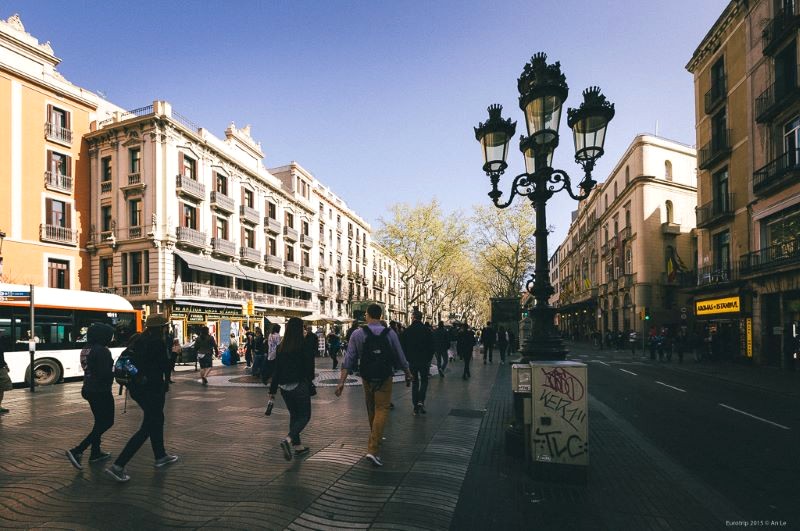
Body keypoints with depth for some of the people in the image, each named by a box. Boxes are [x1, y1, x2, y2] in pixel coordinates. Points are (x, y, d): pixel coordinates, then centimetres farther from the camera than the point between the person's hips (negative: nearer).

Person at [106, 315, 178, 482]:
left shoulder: (136, 339, 6)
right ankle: (118, 466, -6)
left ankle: (160, 456, 33)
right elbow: (165, 366, -13)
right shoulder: (158, 342, -16)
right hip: (152, 388, -9)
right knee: (147, 428, -1)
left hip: (136, 387, 9)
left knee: (157, 419, 22)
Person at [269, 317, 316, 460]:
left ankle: (297, 446, 22)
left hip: (284, 388, 6)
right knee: (304, 416, 5)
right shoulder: (304, 345, -11)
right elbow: (308, 367, -10)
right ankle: (289, 439, -17)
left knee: (294, 415, 19)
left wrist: (272, 390, 11)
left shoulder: (280, 347, 4)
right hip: (300, 386, -6)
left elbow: (276, 370, 7)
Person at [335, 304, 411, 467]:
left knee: (371, 409, 21)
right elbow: (400, 357, -1)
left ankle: (376, 437, 41)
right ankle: (372, 449, -13)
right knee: (382, 410, 0)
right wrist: (408, 373, 15)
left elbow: (349, 359, -11)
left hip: (367, 378, 2)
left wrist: (341, 381, -10)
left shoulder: (357, 334, -7)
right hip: (385, 378, -2)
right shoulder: (390, 333, -8)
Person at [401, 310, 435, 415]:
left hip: (412, 361, 1)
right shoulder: (427, 330, -4)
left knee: (414, 382, 11)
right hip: (424, 360, -1)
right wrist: (429, 359, 8)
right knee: (424, 381, 14)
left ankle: (415, 407, 10)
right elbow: (431, 347, -2)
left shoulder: (407, 331, -3)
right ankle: (421, 401, -8)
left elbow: (402, 347, 0)